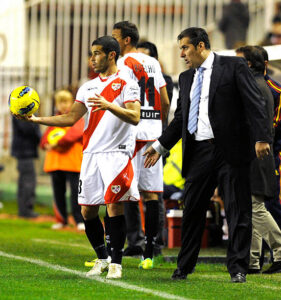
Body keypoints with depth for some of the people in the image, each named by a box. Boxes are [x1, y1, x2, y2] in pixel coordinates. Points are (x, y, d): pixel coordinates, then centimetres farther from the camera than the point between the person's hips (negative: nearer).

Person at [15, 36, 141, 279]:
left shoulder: (127, 84, -3)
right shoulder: (88, 87, 17)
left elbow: (134, 117, -16)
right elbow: (71, 118, 16)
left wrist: (109, 106, -30)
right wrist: (37, 119, 9)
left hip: (117, 154, -6)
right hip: (91, 153, 6)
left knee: (114, 204, -11)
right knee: (87, 209, 5)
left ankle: (116, 262, -3)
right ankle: (102, 258, 20)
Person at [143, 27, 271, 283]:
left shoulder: (234, 67, -1)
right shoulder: (186, 78, 17)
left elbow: (254, 103, -7)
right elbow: (180, 118, 23)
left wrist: (261, 138, -17)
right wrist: (160, 146, 17)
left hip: (229, 150, -5)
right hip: (199, 153, 5)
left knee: (237, 211, -2)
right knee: (192, 211, 7)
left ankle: (238, 269, 4)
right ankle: (184, 268, 16)